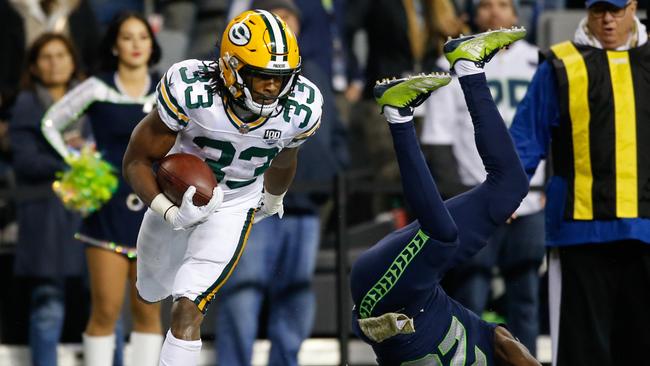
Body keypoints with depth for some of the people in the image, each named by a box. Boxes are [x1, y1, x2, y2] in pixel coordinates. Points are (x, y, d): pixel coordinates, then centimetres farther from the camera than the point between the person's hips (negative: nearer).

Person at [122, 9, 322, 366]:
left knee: (187, 311, -19)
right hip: (175, 200, 1)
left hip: (234, 209, -1)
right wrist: (170, 213, -39)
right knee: (152, 292, 27)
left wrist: (273, 200, 22)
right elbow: (136, 162, -23)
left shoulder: (299, 110, -24)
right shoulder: (191, 92, -34)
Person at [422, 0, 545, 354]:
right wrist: (452, 195, -9)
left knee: (525, 296, 5)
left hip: (529, 202, 3)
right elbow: (438, 138, 0)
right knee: (470, 295, -6)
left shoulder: (538, 63, 12)